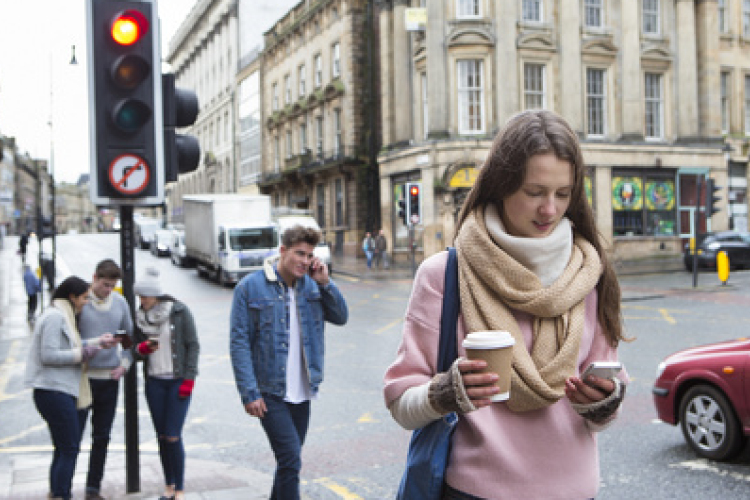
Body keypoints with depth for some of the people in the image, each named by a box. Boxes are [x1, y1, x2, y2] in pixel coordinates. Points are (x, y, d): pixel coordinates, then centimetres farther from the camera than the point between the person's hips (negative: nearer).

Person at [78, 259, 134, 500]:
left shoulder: (120, 303, 4)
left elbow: (130, 336, 14)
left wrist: (125, 363, 1)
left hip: (110, 378, 4)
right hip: (82, 378, -3)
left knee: (102, 437, 10)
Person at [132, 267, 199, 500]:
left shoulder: (180, 312, -7)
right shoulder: (140, 316, 5)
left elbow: (193, 346, -4)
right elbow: (136, 351, 12)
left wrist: (188, 380, -8)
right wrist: (142, 348, -13)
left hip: (178, 382, -4)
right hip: (154, 382, 4)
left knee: (173, 437, -8)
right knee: (162, 436, 7)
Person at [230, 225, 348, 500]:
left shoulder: (311, 285, 6)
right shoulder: (251, 286, -8)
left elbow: (341, 317, 6)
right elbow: (239, 343, -9)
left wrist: (325, 283, -8)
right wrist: (249, 394, -14)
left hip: (301, 393, 5)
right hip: (269, 393, -5)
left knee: (289, 461, 15)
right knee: (291, 459, -12)